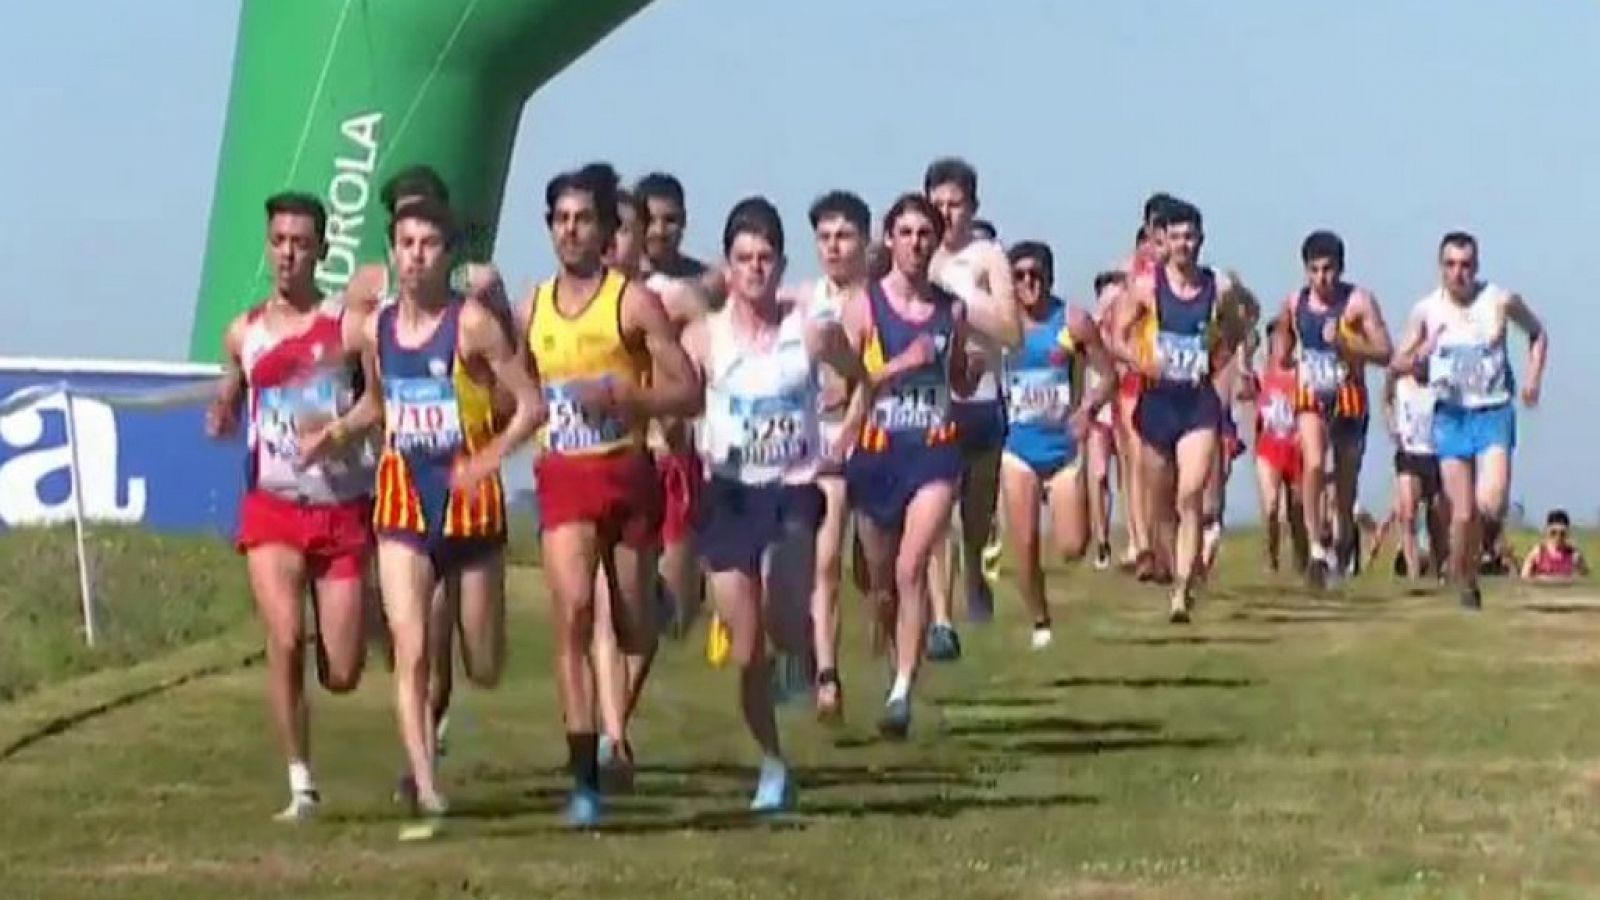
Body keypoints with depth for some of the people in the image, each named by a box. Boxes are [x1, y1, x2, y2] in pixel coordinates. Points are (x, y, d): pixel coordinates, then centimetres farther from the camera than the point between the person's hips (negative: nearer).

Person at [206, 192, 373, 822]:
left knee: (342, 676, 1)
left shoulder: (346, 324, -2)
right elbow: (227, 410, 22)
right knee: (285, 643, -19)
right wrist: (219, 421, 0)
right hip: (272, 510, 1)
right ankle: (301, 785, -8)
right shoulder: (244, 333, 9)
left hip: (343, 510, -1)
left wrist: (341, 428, -21)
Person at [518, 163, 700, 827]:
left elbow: (689, 394, -6)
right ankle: (584, 778, -18)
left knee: (635, 633, 10)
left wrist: (622, 396, -20)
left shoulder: (635, 303, -3)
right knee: (572, 611, -18)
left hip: (627, 472, -1)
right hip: (563, 478, 2)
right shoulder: (530, 311, 10)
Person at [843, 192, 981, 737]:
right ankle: (902, 664, 37)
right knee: (881, 582, 11)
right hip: (877, 453, 0)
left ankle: (902, 693, -19)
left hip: (935, 451, 0)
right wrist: (902, 363, -18)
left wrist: (976, 368, -3)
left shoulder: (952, 309, 7)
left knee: (911, 568, -18)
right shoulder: (864, 306, -1)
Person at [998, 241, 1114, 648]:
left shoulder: (1072, 321, -5)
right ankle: (1040, 624, 14)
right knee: (1025, 547, -4)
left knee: (1072, 548, -6)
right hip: (1019, 446, 1)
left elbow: (1107, 375, -2)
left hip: (1064, 444, -1)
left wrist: (1088, 407, -19)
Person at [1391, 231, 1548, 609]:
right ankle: (1466, 585, 19)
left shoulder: (1501, 301, -4)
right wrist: (1420, 356, -18)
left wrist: (1534, 378, 1)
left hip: (1494, 413, -1)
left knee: (1490, 503, -19)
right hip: (1451, 417, 1)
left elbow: (1538, 334, 14)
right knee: (1463, 514, -1)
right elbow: (1398, 363, 4)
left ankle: (1492, 521, 18)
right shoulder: (1426, 310, -1)